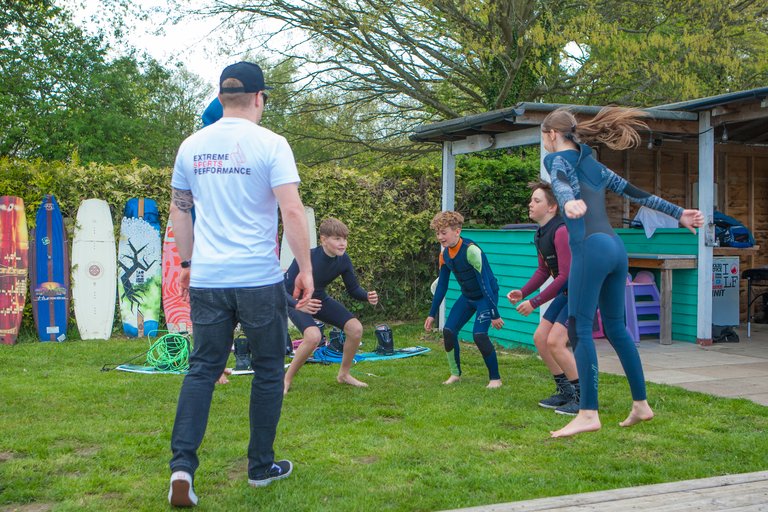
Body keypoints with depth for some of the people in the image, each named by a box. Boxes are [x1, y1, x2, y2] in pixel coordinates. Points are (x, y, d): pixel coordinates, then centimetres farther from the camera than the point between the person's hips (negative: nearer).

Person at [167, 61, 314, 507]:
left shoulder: (192, 146, 9)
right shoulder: (270, 144, -6)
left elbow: (180, 211, 17)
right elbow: (292, 211, -13)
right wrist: (306, 269, -5)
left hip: (206, 280, 4)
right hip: (260, 279, -4)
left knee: (202, 369, 10)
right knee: (269, 371, 11)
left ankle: (182, 465, -3)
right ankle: (261, 467, 21)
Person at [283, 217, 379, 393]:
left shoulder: (343, 260, -14)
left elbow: (353, 289, -3)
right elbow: (286, 289, -30)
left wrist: (367, 296, -25)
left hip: (320, 299, 6)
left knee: (355, 328, -7)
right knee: (314, 336, -32)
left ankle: (344, 374, 16)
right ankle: (286, 380, -10)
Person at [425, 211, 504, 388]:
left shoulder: (471, 250, -29)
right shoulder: (445, 255, -4)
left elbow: (485, 282, -28)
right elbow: (441, 285, 6)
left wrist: (494, 314, -26)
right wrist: (432, 314, 8)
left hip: (487, 296, -7)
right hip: (467, 297, 8)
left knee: (479, 334, -21)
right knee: (448, 330, -2)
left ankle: (495, 378, -3)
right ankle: (455, 374, 16)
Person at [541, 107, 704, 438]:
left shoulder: (557, 159, 2)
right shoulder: (593, 165, 23)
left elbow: (561, 184, -23)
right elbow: (636, 193, 24)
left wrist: (569, 202, -43)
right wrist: (678, 214, 26)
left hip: (590, 247, -8)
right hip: (615, 247, 8)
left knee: (579, 328, -9)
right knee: (615, 327, 14)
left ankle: (588, 414, -14)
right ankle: (641, 405, 18)